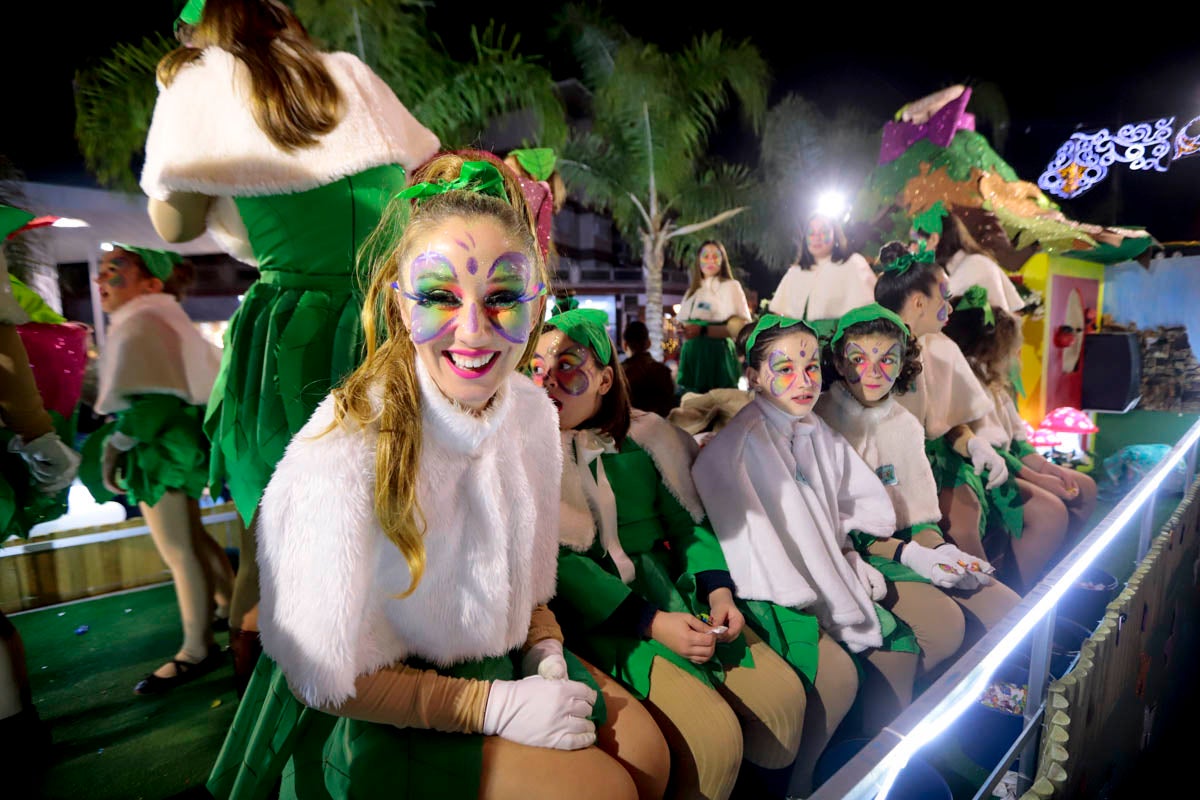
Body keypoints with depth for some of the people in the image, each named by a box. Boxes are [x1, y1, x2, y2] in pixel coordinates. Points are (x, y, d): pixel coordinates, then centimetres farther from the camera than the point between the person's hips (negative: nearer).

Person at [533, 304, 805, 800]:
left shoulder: (644, 435, 5)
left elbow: (687, 521, 11)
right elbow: (560, 562, -15)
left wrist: (719, 591, -4)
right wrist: (653, 623, -20)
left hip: (673, 591, 5)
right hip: (596, 614, -5)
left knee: (783, 697, -3)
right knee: (713, 736, -21)